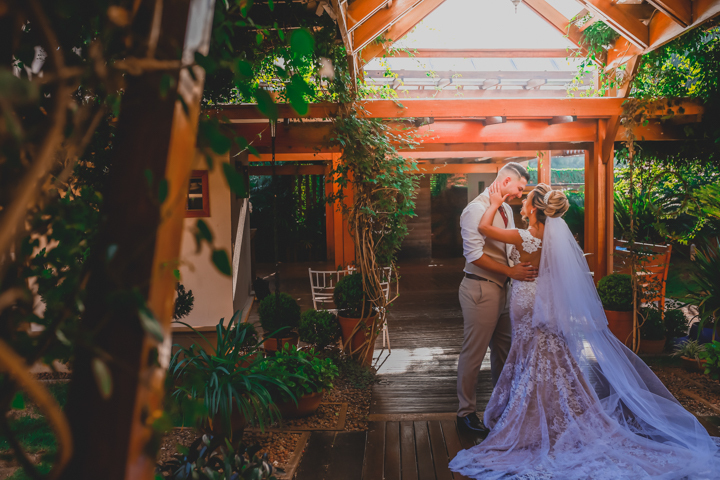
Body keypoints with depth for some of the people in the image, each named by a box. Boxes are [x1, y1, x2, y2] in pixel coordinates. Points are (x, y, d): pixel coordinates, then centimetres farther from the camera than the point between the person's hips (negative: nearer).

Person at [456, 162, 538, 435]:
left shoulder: (506, 209, 14)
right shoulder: (476, 209, -15)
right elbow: (474, 254, -21)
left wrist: (524, 266, 2)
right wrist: (511, 271, -19)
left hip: (502, 287, 9)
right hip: (480, 289, -9)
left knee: (503, 350, 19)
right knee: (474, 353, 1)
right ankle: (466, 413, 15)